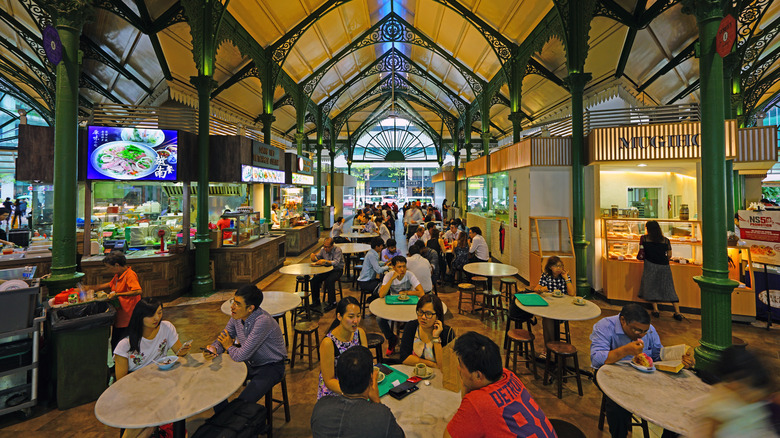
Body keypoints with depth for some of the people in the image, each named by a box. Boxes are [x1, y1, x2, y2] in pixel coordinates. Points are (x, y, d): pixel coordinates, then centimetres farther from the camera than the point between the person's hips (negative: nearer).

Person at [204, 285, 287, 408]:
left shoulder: (263, 321, -34)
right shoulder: (237, 316, -9)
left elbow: (241, 356, -30)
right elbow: (223, 338, 6)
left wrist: (230, 347, -9)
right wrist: (213, 349, -16)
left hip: (271, 367, -8)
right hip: (251, 363, 8)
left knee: (242, 403, -23)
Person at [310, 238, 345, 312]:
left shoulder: (337, 250, -15)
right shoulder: (323, 250, 2)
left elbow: (336, 263, -28)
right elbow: (316, 258, 10)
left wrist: (325, 261, -40)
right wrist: (313, 256, -14)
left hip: (337, 270, -6)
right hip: (326, 269, 6)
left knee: (329, 281, -32)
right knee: (314, 280, -14)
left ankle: (332, 303, -18)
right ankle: (316, 301, 4)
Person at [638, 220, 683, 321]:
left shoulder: (644, 238, -1)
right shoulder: (665, 240, 5)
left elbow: (641, 253, -2)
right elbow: (669, 255, 6)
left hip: (650, 265, -3)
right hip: (664, 266, 3)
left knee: (651, 287, 10)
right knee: (669, 288, 9)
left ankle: (655, 310, 9)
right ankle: (677, 312, 11)